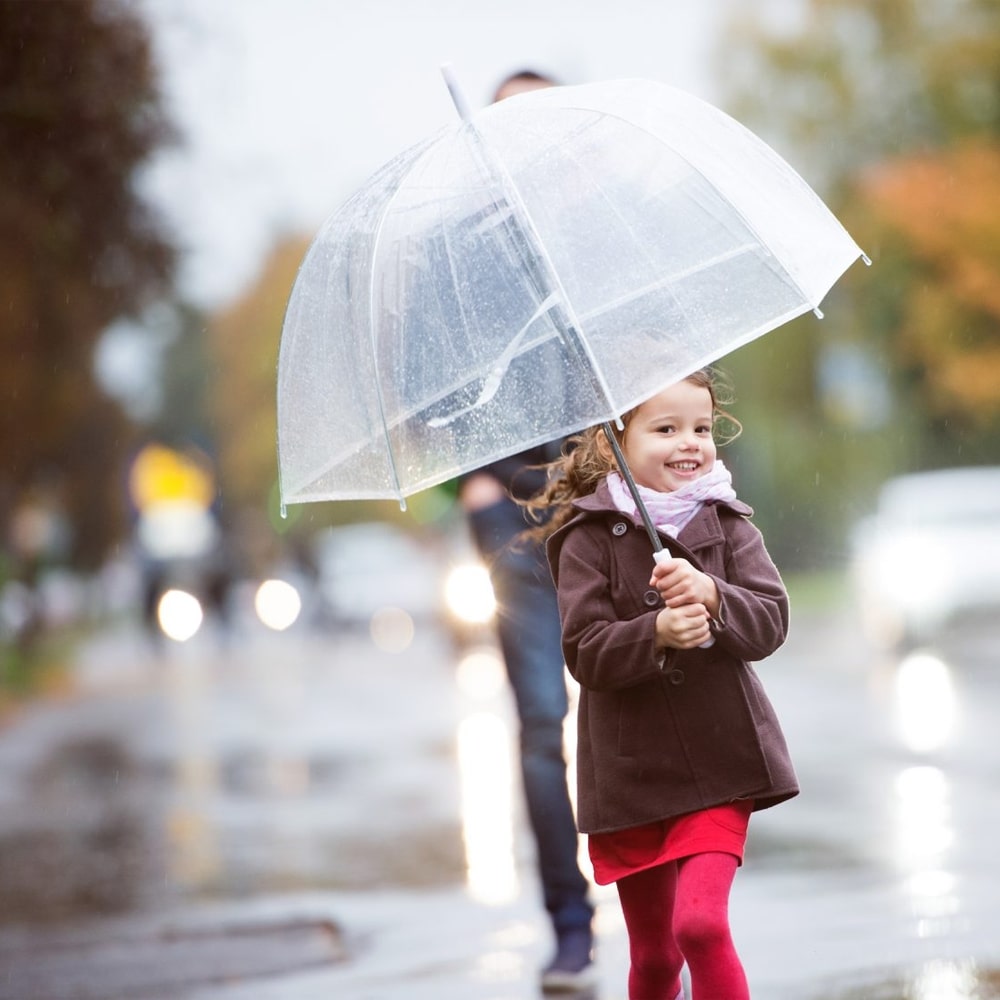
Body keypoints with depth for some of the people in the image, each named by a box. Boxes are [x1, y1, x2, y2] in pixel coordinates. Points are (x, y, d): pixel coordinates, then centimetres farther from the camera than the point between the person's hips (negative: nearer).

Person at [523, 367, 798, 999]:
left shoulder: (727, 524, 1)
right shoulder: (589, 538, -6)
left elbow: (772, 622, -9)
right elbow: (585, 651, -13)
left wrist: (712, 597, -27)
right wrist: (656, 633, -30)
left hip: (721, 763, 0)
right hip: (631, 774, 0)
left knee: (701, 920, -20)